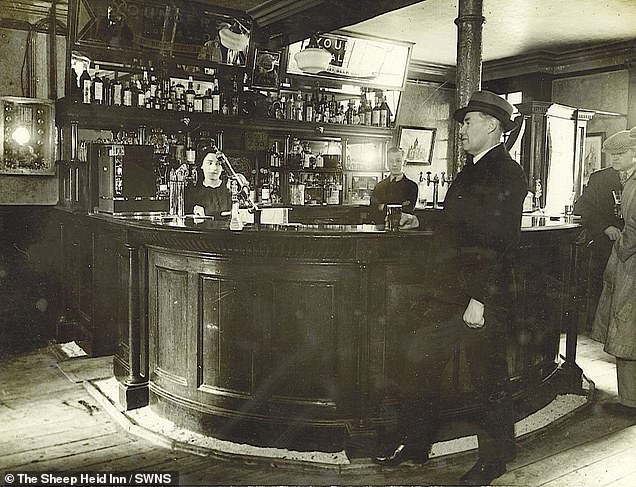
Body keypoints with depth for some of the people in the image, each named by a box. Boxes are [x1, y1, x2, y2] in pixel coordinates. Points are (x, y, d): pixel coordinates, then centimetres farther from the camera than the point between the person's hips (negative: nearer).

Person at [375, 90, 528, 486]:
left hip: (483, 296, -9)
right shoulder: (473, 171, 16)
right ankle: (413, 442, 30)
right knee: (420, 362, 13)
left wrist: (480, 299, -23)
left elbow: (498, 241, -21)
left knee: (489, 379, 7)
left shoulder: (507, 174, -13)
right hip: (449, 291, 9)